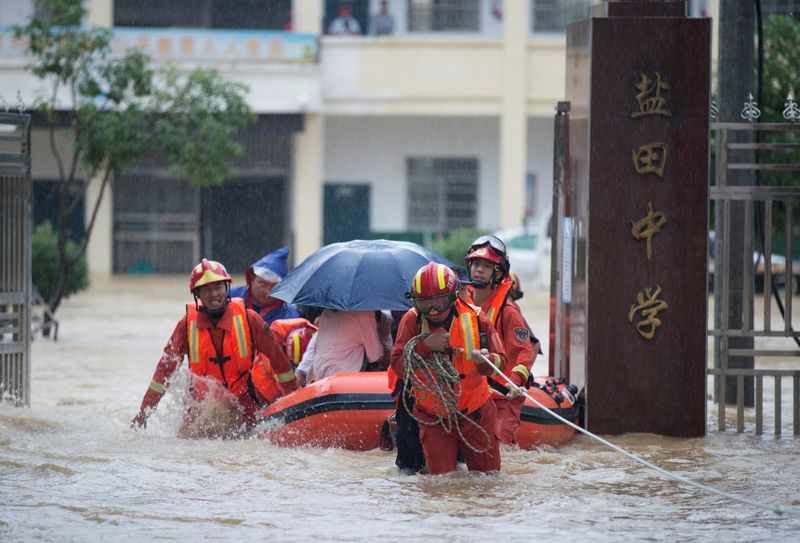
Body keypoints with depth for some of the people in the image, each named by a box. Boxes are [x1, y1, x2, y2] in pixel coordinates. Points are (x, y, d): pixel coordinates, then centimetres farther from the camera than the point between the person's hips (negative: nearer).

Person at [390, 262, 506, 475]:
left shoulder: (476, 319, -13)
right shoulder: (412, 321, -12)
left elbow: (500, 362, -14)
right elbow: (398, 367, -16)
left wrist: (485, 360, -36)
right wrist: (425, 346, -30)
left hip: (475, 412, 1)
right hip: (433, 417, -1)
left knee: (488, 473, 10)